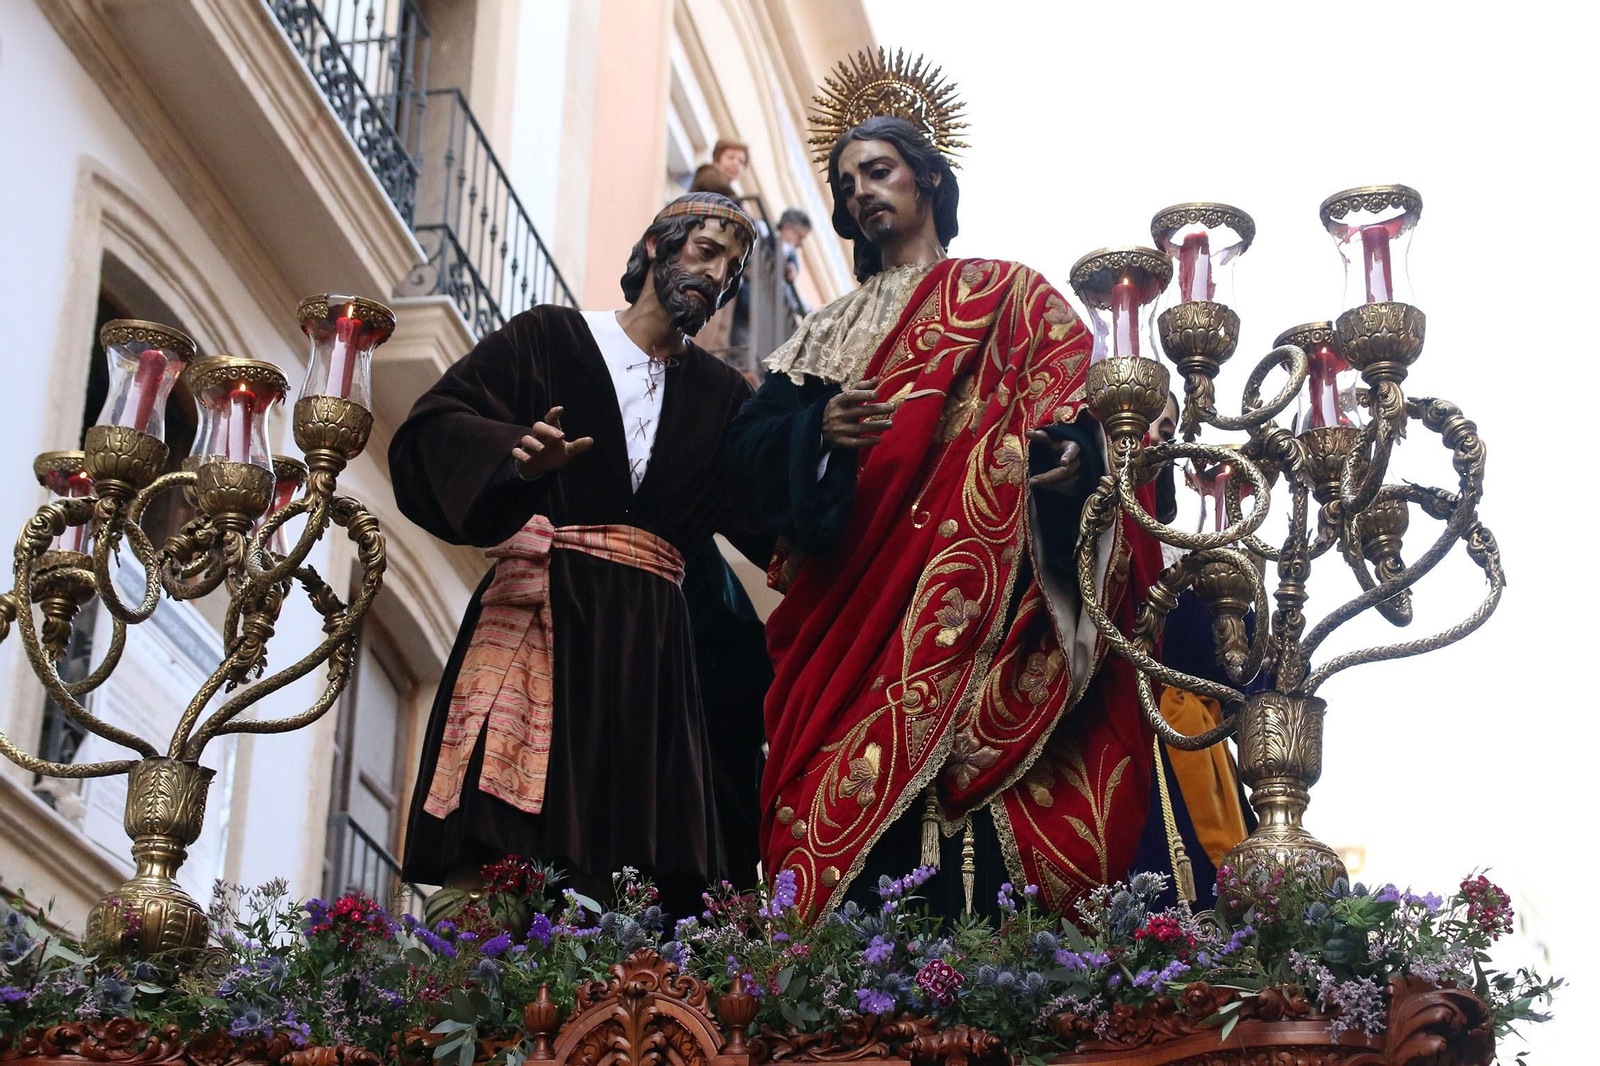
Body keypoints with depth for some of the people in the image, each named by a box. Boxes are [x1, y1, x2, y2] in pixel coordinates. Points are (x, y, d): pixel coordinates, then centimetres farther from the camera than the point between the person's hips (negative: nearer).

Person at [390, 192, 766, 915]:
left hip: (650, 644, 4)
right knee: (493, 860, -16)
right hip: (536, 619, -3)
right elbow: (435, 426, 0)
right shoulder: (550, 338, 11)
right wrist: (516, 452, -20)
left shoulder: (720, 399, 21)